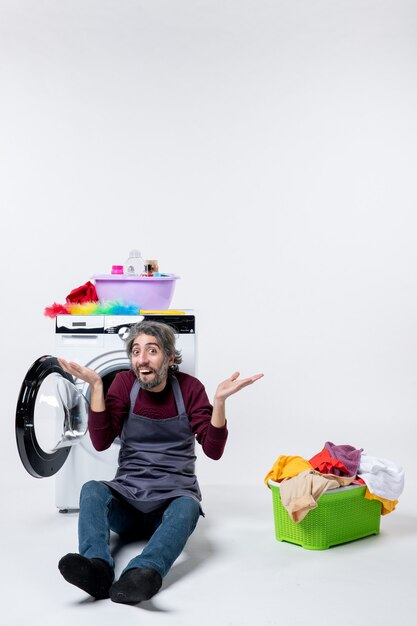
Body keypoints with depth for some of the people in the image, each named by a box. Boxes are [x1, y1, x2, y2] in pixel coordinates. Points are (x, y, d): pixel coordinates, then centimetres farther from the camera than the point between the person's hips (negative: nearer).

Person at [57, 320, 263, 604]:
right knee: (92, 490, -28)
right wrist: (96, 385, -16)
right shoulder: (125, 383, 1)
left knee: (187, 506, -35)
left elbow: (213, 450, -7)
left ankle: (142, 573, -60)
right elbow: (101, 442, -9)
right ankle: (97, 567, -51)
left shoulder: (189, 387, -1)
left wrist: (219, 400, -22)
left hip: (174, 496, -1)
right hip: (127, 494, 2)